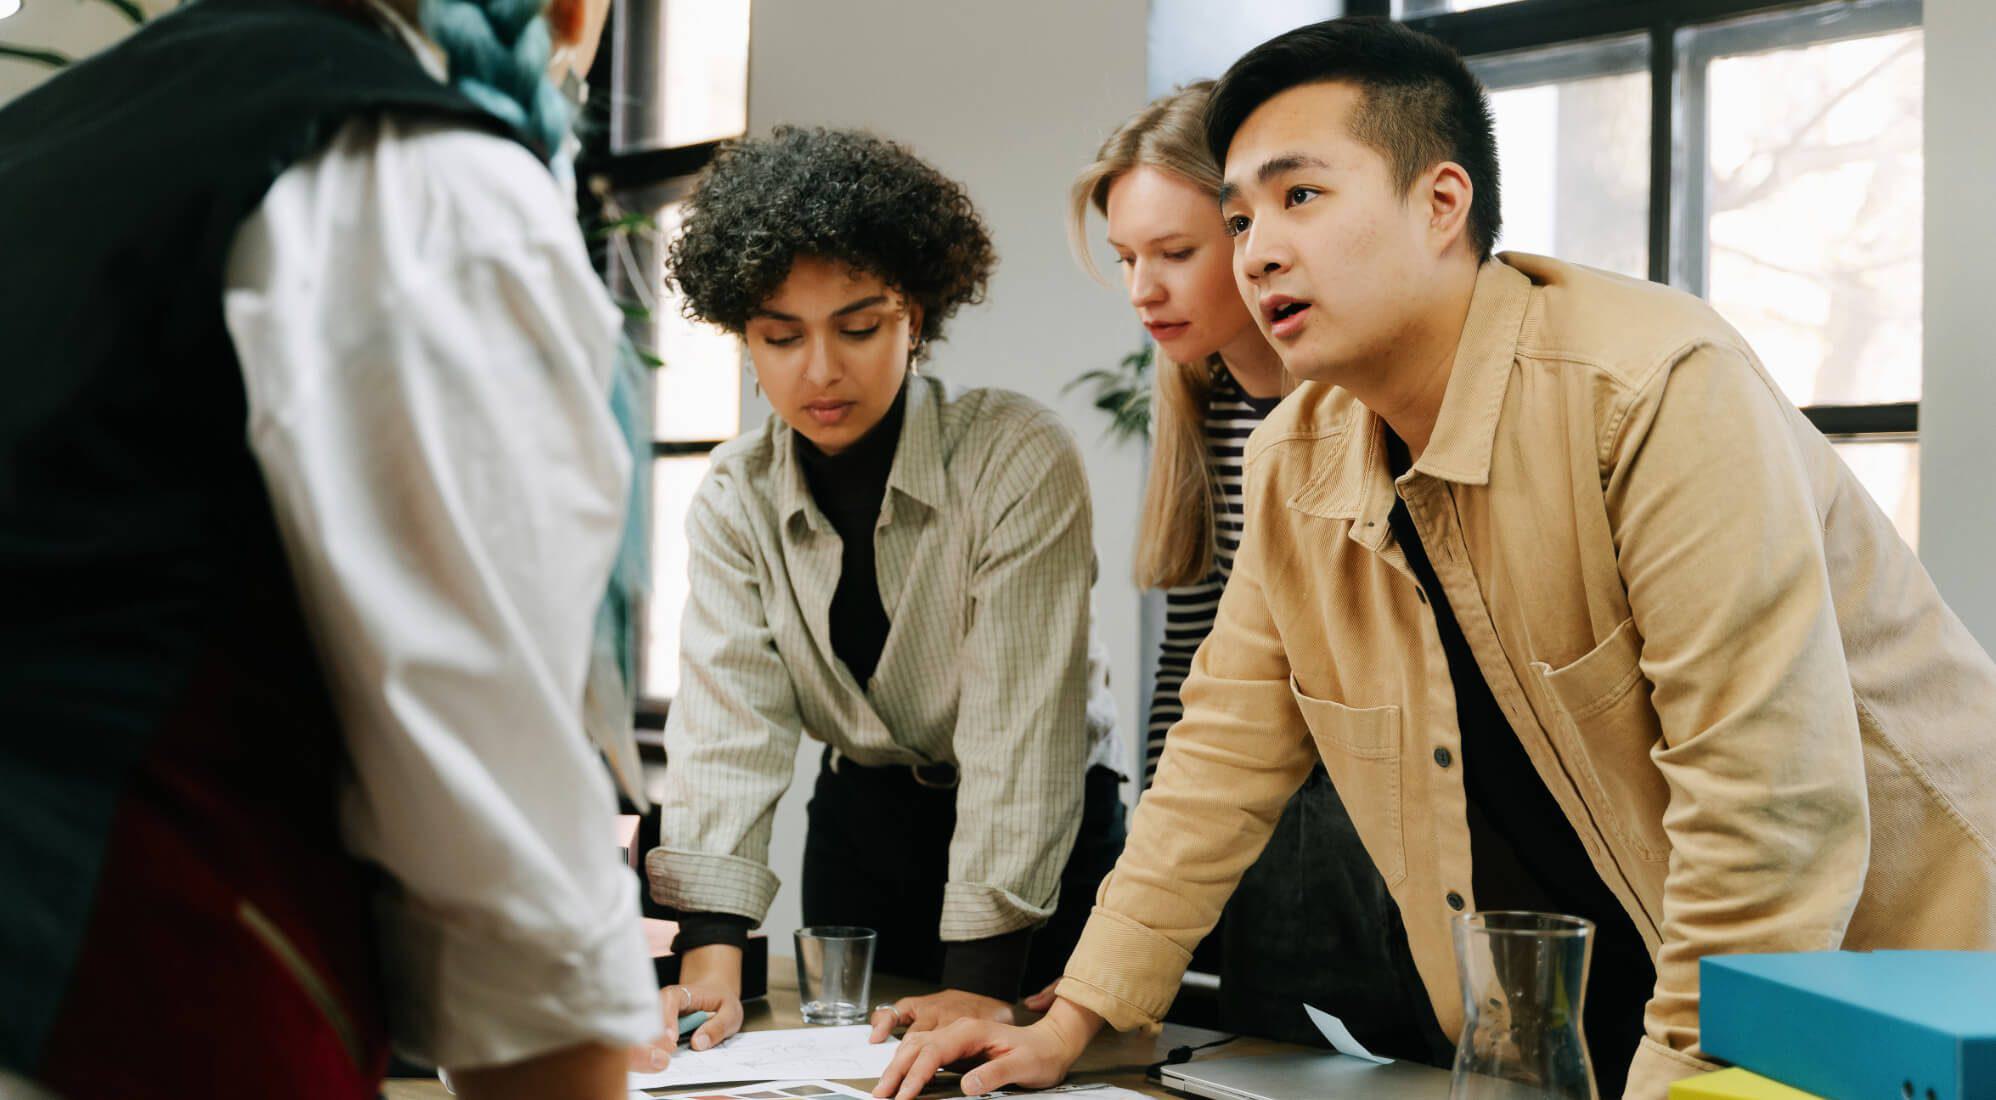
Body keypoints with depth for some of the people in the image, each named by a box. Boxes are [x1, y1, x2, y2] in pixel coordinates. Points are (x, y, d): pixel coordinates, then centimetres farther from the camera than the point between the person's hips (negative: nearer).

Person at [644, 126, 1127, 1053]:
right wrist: (710, 952, -29)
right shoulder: (735, 500, -7)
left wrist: (983, 979, -30)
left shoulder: (1020, 461, -22)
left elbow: (1021, 716, -26)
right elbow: (729, 717, -16)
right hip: (860, 818, 4)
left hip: (1044, 829, -3)